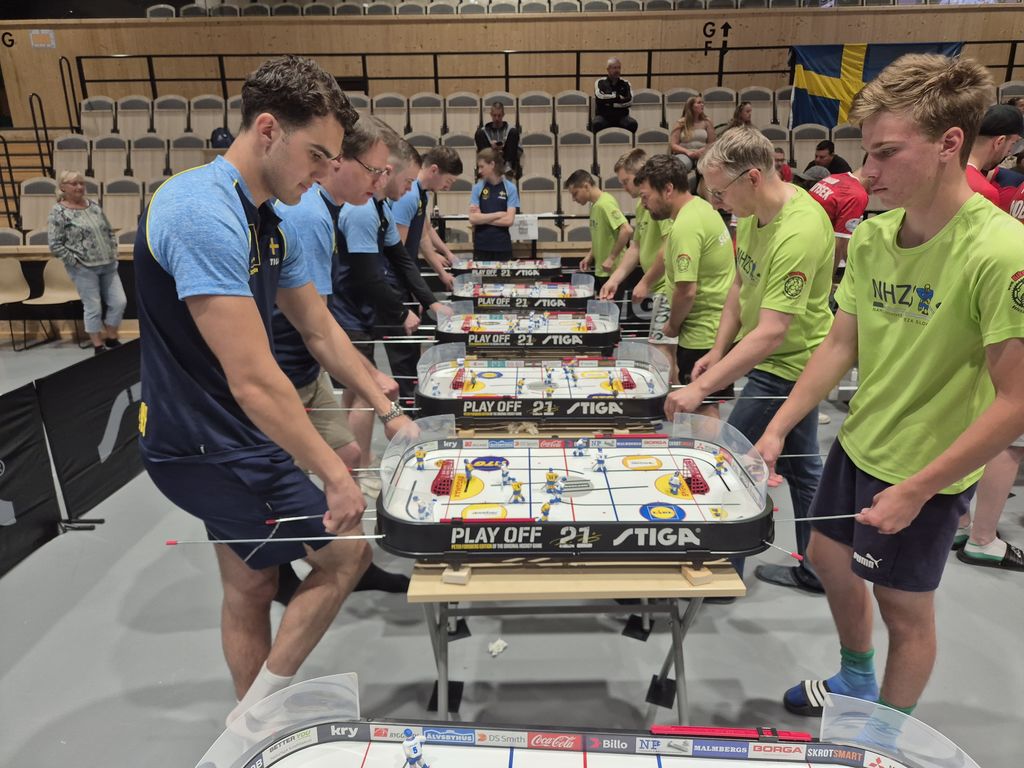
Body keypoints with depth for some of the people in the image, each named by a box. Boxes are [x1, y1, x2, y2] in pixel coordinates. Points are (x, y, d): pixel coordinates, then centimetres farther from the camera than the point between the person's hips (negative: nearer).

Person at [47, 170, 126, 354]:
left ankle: (111, 338, 23)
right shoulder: (58, 213, -8)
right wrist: (75, 261, -12)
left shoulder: (94, 206, 10)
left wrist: (113, 252, 8)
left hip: (108, 265, 6)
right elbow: (54, 245, -11)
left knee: (119, 302, 4)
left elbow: (109, 231, 18)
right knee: (93, 308, 1)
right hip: (84, 269, -6)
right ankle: (98, 346, 14)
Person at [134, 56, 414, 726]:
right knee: (348, 549, 0)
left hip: (233, 441, 9)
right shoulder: (205, 214, -25)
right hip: (210, 449, -9)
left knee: (251, 586, 19)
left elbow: (320, 330, 11)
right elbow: (252, 378, -29)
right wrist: (335, 475, -23)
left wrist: (389, 411, 8)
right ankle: (259, 711, 18)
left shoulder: (265, 219, 6)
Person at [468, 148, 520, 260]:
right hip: (481, 246, 1)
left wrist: (482, 218, -8)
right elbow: (473, 218, -7)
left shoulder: (510, 188, -2)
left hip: (502, 246, -1)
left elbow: (509, 220, -10)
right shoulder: (477, 188, 2)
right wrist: (498, 214, -10)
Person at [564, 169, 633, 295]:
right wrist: (590, 256, 9)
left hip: (613, 272, -9)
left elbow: (627, 230, -27)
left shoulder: (605, 204, -17)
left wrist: (612, 258, -23)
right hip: (601, 272, 9)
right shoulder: (595, 205, 10)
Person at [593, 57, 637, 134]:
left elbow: (629, 101, -5)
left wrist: (610, 103, -10)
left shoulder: (625, 83, 10)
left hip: (621, 116, 2)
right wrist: (618, 97, -5)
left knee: (633, 123, -29)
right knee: (597, 124, -35)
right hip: (603, 116, -1)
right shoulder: (600, 82, 6)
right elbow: (600, 97, -14)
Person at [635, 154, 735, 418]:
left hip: (703, 333, -10)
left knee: (704, 408, 1)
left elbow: (686, 291, -24)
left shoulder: (685, 227, -22)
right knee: (708, 405, 20)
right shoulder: (702, 206, 8)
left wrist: (672, 325, -7)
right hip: (720, 325, 10)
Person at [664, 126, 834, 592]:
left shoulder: (799, 232, -30)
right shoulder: (754, 212, 0)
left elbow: (772, 333, -34)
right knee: (800, 467, 18)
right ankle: (816, 571, 34)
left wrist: (701, 387, -36)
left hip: (785, 367, -9)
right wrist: (719, 350, 2)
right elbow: (741, 285, 10)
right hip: (788, 364, 9)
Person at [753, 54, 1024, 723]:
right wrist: (777, 431, -2)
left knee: (904, 605, 11)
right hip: (859, 442, 7)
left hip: (927, 471, -7)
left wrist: (916, 490, -19)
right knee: (829, 557, 21)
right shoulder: (872, 236, -4)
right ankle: (856, 682, 49)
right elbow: (841, 346, 2)